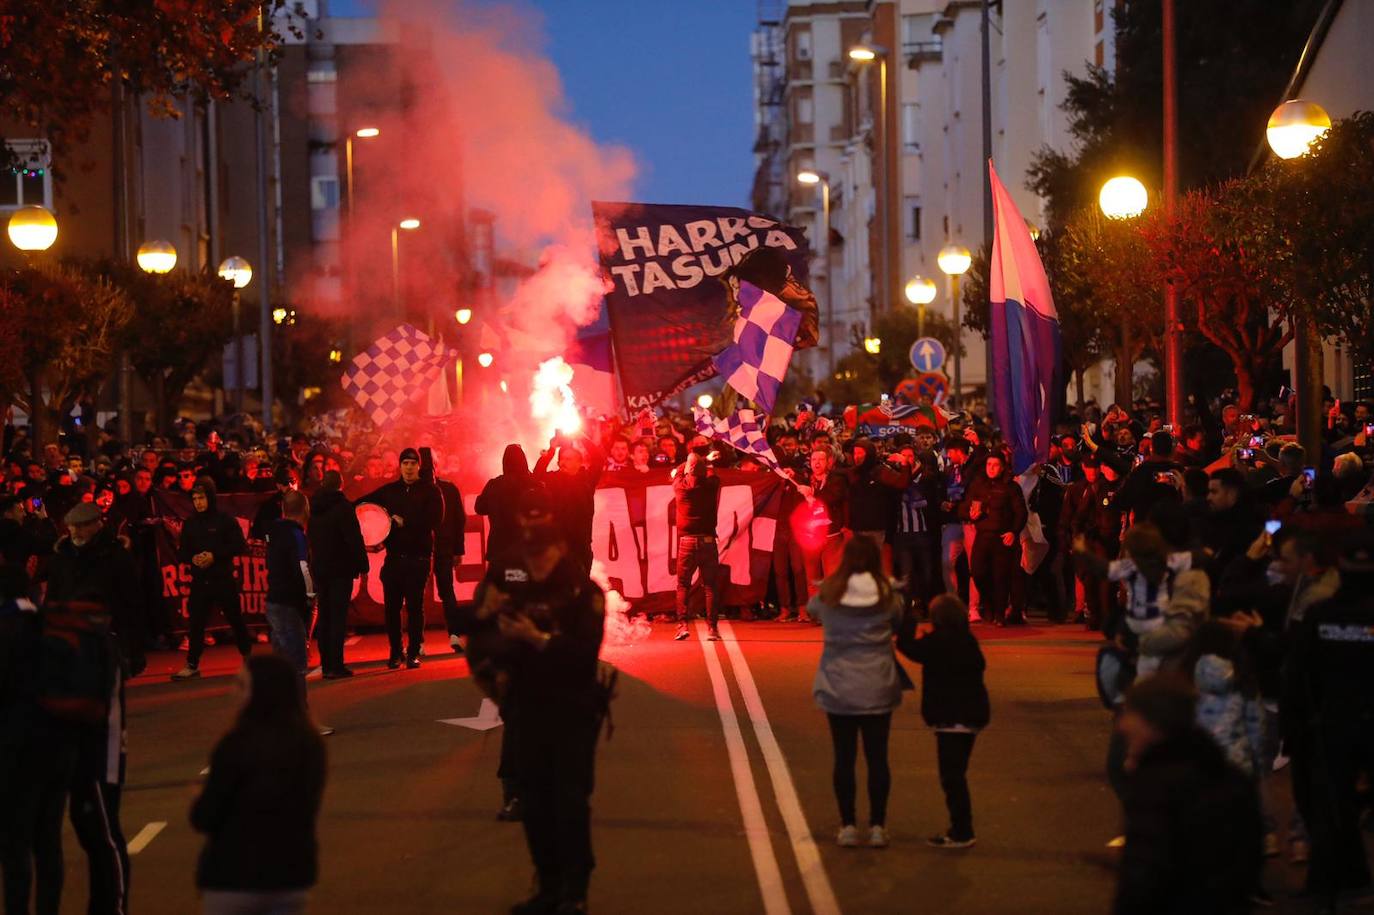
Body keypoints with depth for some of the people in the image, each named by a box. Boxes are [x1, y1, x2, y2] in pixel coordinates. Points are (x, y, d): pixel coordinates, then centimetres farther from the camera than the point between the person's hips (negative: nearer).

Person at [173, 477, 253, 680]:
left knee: (235, 620, 7)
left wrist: (215, 555, -17)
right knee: (196, 623, -1)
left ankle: (248, 656, 22)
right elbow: (182, 553, 11)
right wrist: (193, 558, -11)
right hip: (200, 580, 3)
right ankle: (192, 665, 3)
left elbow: (239, 547, -7)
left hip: (224, 579, -3)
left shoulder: (226, 520, -3)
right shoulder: (190, 524, 9)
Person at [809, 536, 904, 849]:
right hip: (877, 689, 0)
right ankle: (877, 826, 10)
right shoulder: (886, 595, -8)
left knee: (844, 758, 8)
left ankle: (848, 826, 9)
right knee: (877, 758, 8)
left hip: (838, 689, 0)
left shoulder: (829, 594, -8)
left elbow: (811, 609, 13)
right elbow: (900, 625, 6)